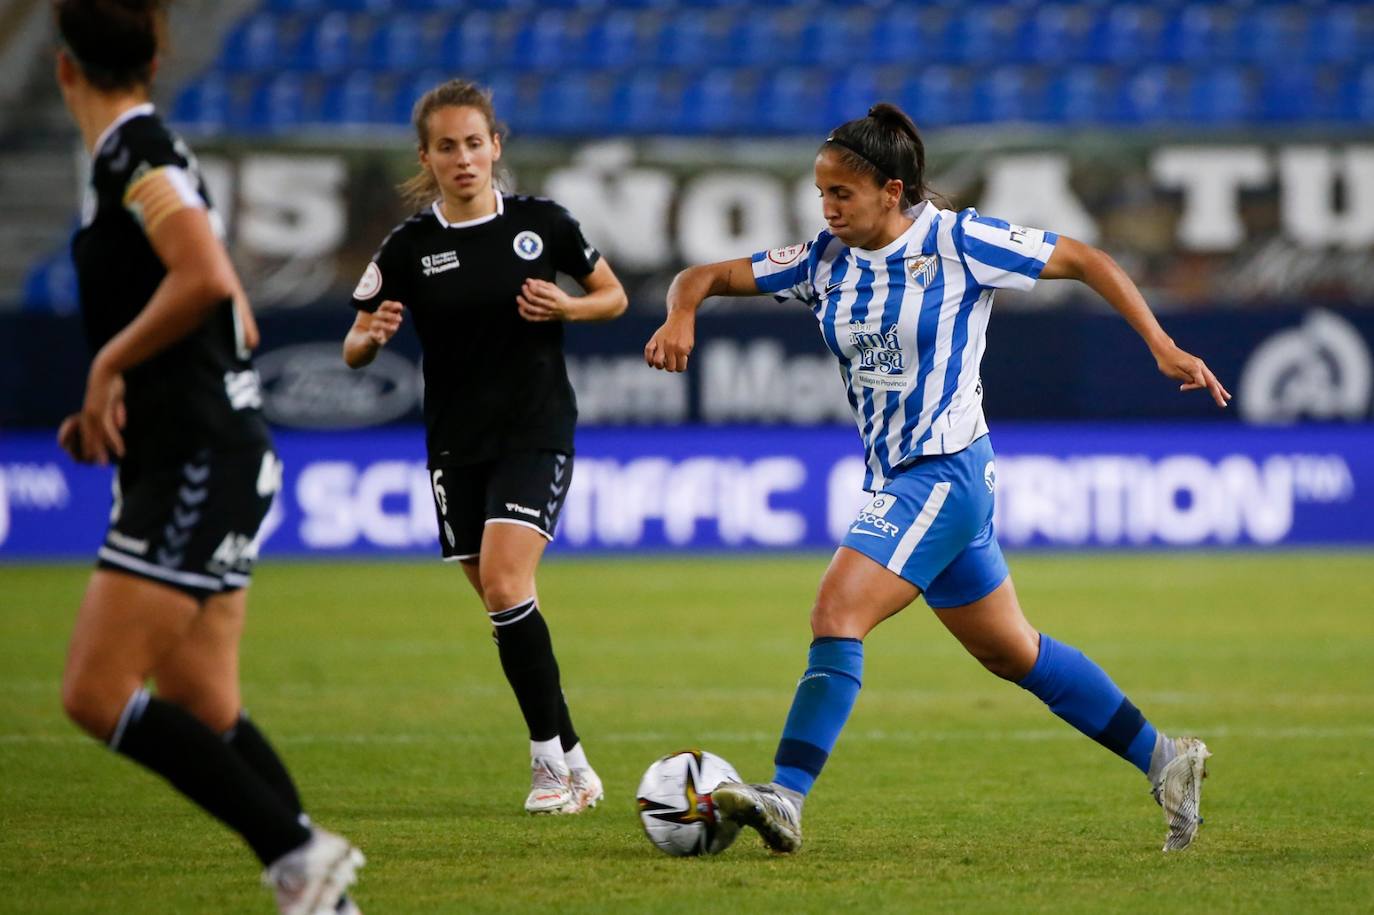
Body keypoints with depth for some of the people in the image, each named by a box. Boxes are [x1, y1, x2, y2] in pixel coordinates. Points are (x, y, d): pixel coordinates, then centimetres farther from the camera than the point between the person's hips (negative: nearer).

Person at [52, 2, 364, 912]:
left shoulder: (133, 152, -12)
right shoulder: (152, 151, 17)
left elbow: (206, 279, -29)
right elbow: (237, 327, 24)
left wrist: (109, 367, -17)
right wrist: (114, 409, 17)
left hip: (197, 464, -10)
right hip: (197, 465, 10)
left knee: (99, 695, -12)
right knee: (201, 709, 9)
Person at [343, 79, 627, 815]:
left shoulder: (540, 223, -3)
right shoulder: (408, 248, -2)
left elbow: (614, 295, 9)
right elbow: (352, 351, 3)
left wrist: (567, 308, -12)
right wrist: (372, 334, -20)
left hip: (536, 432, -3)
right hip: (456, 445, 3)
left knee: (504, 583, -20)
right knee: (504, 610, 5)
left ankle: (550, 757, -10)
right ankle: (571, 762, 19)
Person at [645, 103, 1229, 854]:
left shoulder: (957, 242, -11)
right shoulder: (826, 261, 5)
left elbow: (1084, 261, -4)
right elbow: (709, 276, 7)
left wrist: (1162, 347, -7)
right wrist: (681, 315, -17)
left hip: (945, 474, -8)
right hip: (893, 481, 8)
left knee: (837, 613, -21)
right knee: (1012, 653, 16)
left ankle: (786, 797, -26)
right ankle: (1164, 760, 28)